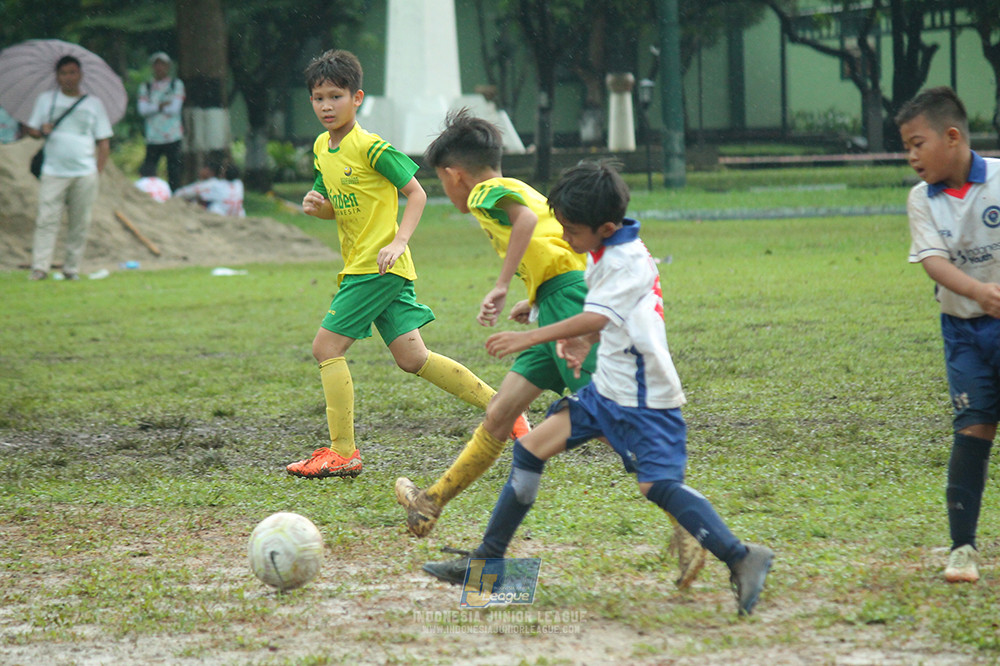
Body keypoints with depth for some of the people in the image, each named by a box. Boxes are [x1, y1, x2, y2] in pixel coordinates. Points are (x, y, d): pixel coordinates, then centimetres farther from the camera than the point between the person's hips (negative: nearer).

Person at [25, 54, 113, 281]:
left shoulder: (93, 104, 11)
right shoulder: (45, 100, 12)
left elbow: (104, 142, 10)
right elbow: (31, 128, 12)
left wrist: (98, 171, 0)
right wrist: (40, 131, -12)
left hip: (85, 174, 1)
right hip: (53, 172, -1)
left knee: (80, 223, 0)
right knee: (47, 219, -11)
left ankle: (72, 268, 8)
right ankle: (40, 267, -13)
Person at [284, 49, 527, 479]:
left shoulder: (371, 147, -12)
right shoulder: (321, 148, 13)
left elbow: (416, 193, -8)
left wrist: (398, 242, -19)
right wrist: (317, 206, 1)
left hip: (379, 265, -8)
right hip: (359, 264, 8)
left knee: (326, 347, -9)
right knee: (412, 358, 6)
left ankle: (342, 453, -5)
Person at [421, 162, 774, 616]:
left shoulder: (628, 262, -20)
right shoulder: (606, 253, 10)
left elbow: (595, 319, -33)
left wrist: (530, 338, -38)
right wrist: (582, 344, 7)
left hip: (643, 399, -10)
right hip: (607, 387, 10)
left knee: (658, 485, -20)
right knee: (530, 448, 6)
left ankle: (741, 559, -14)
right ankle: (488, 559, 12)